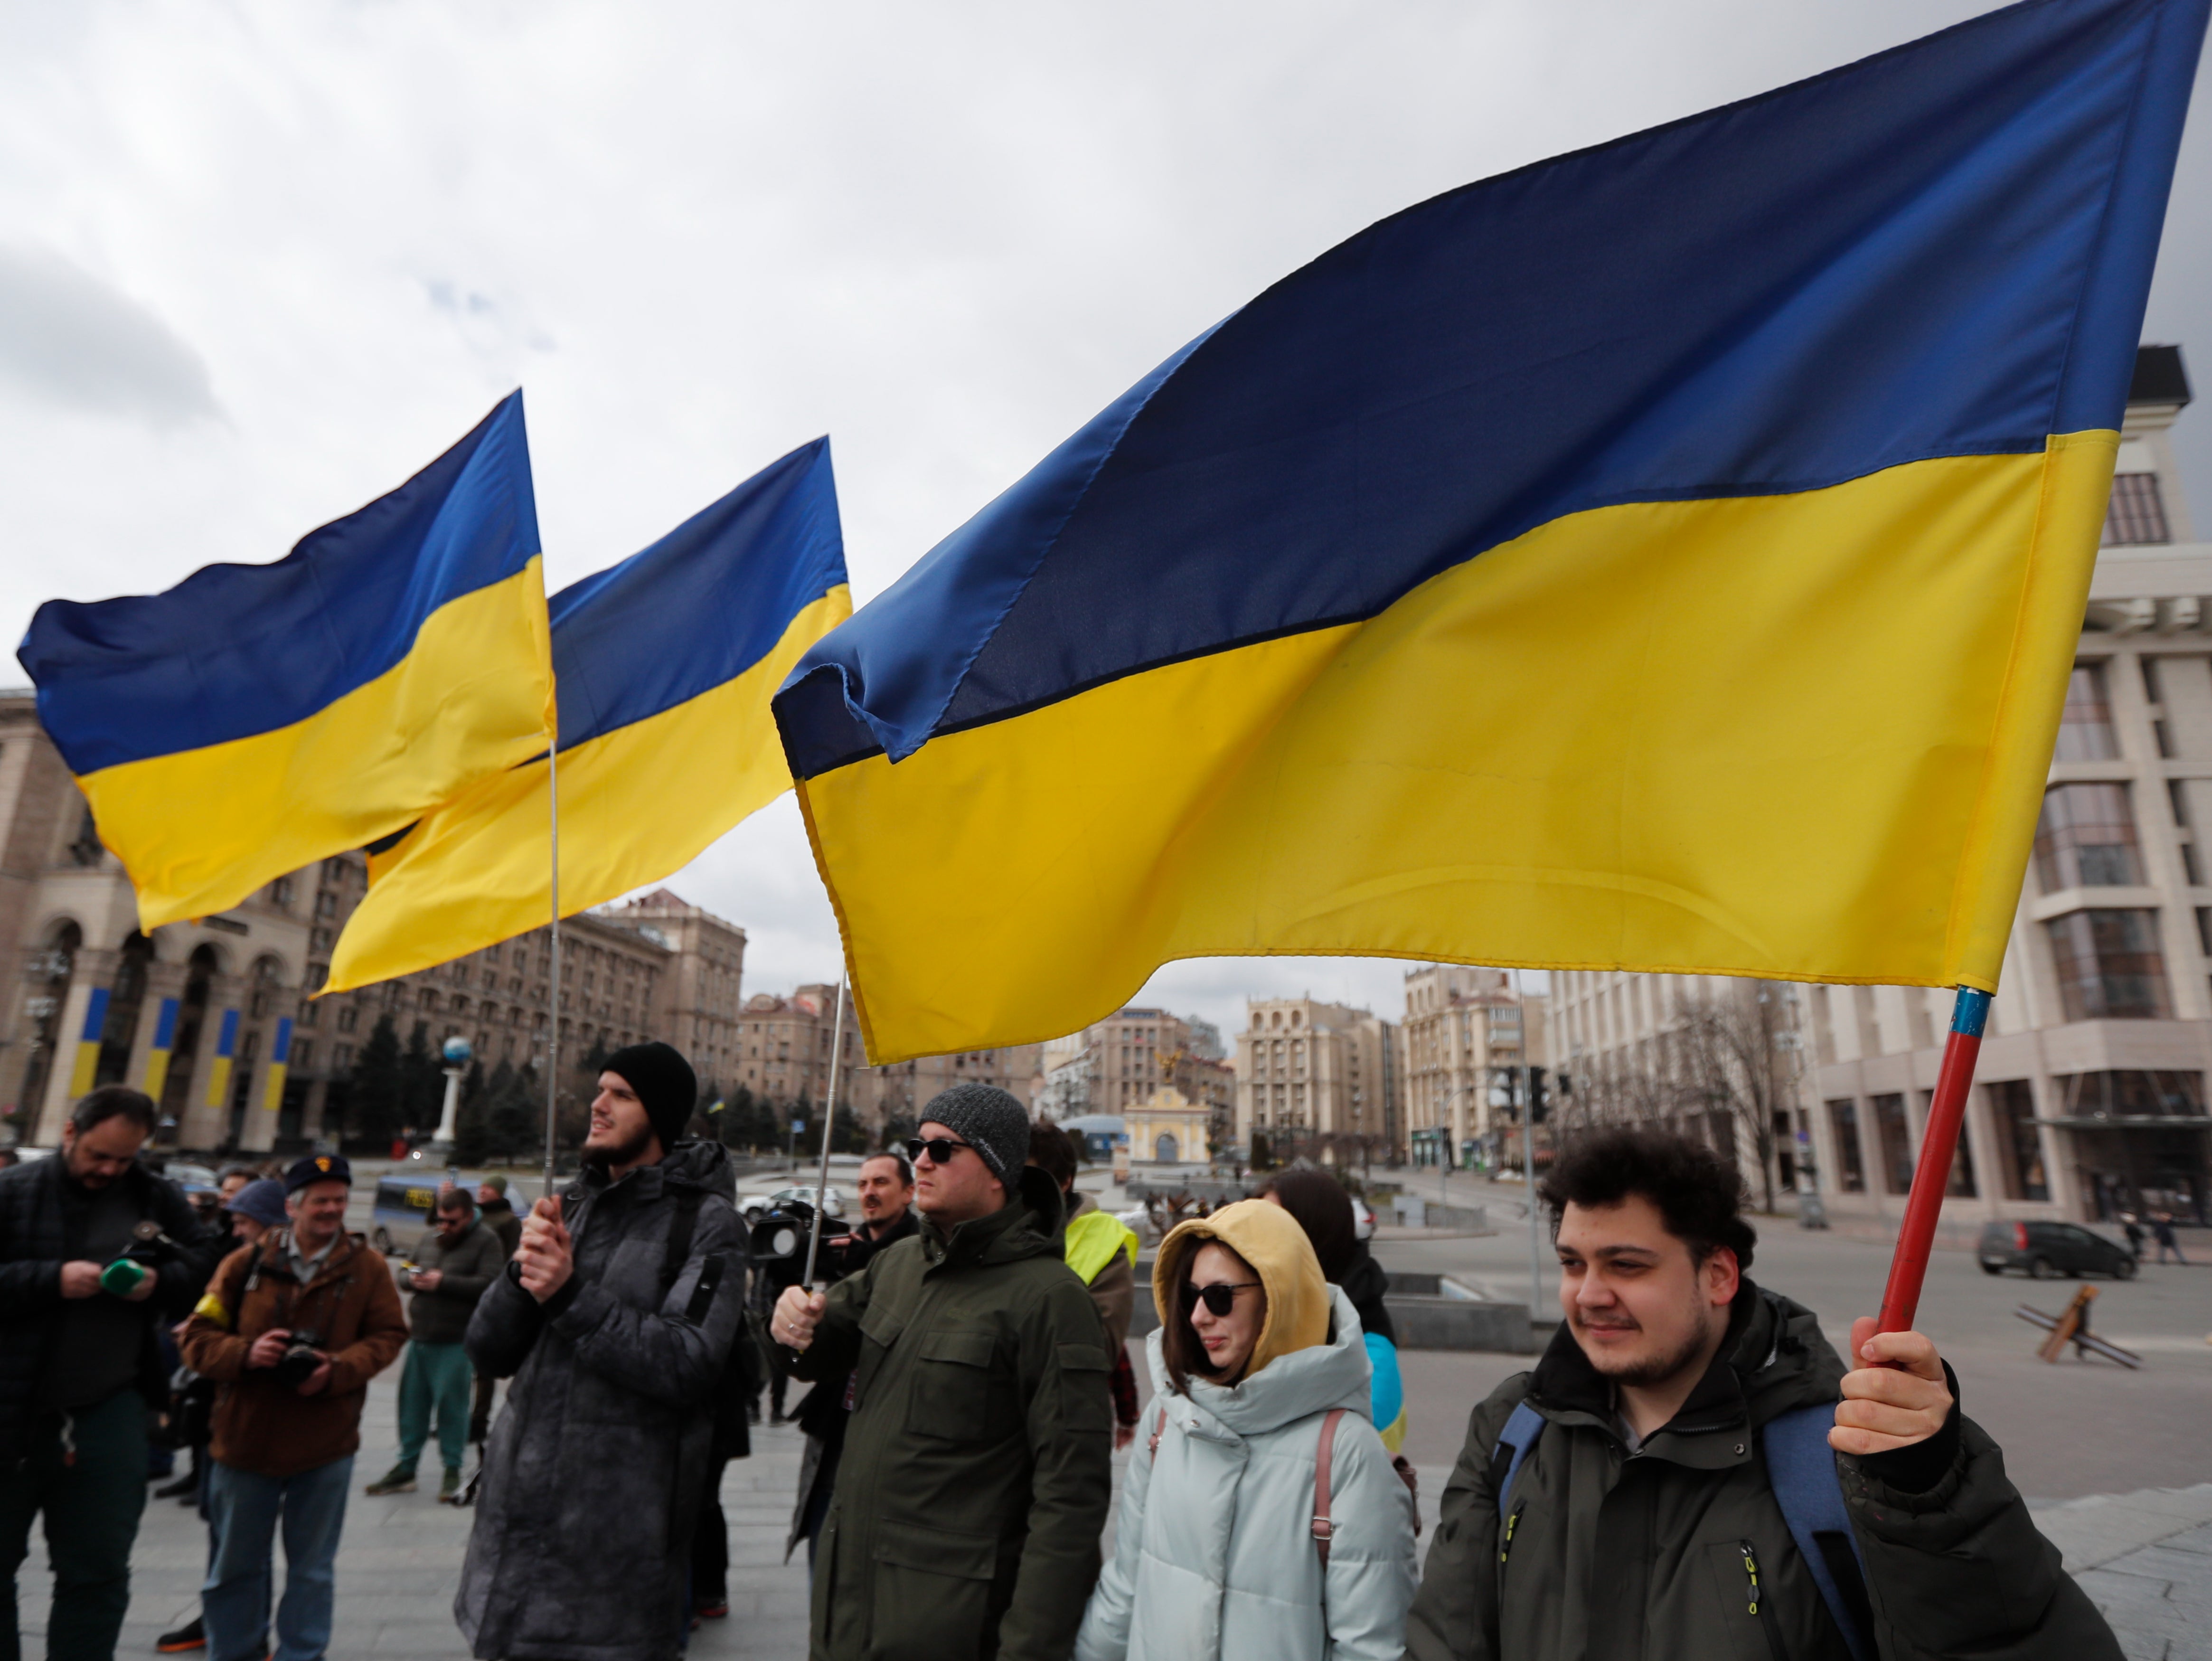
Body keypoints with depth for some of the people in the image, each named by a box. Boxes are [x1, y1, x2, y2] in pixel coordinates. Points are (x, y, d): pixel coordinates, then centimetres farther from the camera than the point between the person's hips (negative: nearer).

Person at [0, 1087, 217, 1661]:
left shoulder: (158, 1199, 1)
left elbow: (203, 1264, 4)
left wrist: (161, 1281, -15)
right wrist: (51, 1280, -22)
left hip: (109, 1414, 1)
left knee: (98, 1573, 10)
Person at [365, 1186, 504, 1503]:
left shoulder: (485, 1241, -7)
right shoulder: (429, 1236, 11)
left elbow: (489, 1285, -17)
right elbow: (405, 1271, 20)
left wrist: (443, 1282, -18)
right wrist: (412, 1278, -4)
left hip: (454, 1343, -6)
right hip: (419, 1337, 6)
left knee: (451, 1406, 0)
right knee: (412, 1404, 14)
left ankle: (452, 1471, 14)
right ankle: (405, 1468, 28)